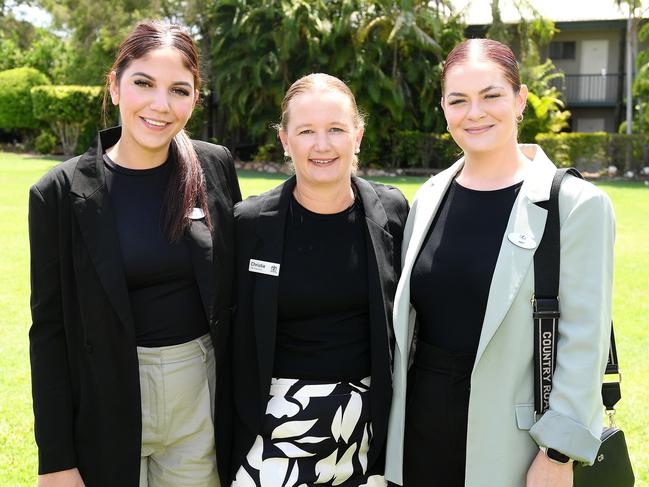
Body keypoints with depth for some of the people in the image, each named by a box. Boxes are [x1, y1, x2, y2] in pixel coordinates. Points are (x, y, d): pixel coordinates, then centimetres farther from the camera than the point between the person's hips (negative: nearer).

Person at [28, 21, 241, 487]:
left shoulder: (215, 167, -3)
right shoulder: (62, 192, -10)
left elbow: (238, 284, 6)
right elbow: (50, 330, -6)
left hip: (204, 392, 2)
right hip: (107, 405, -2)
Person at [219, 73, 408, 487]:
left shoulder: (392, 210, -3)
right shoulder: (251, 223, -8)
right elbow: (232, 332, -1)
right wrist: (228, 423, 0)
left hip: (370, 418, 2)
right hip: (277, 420, -1)